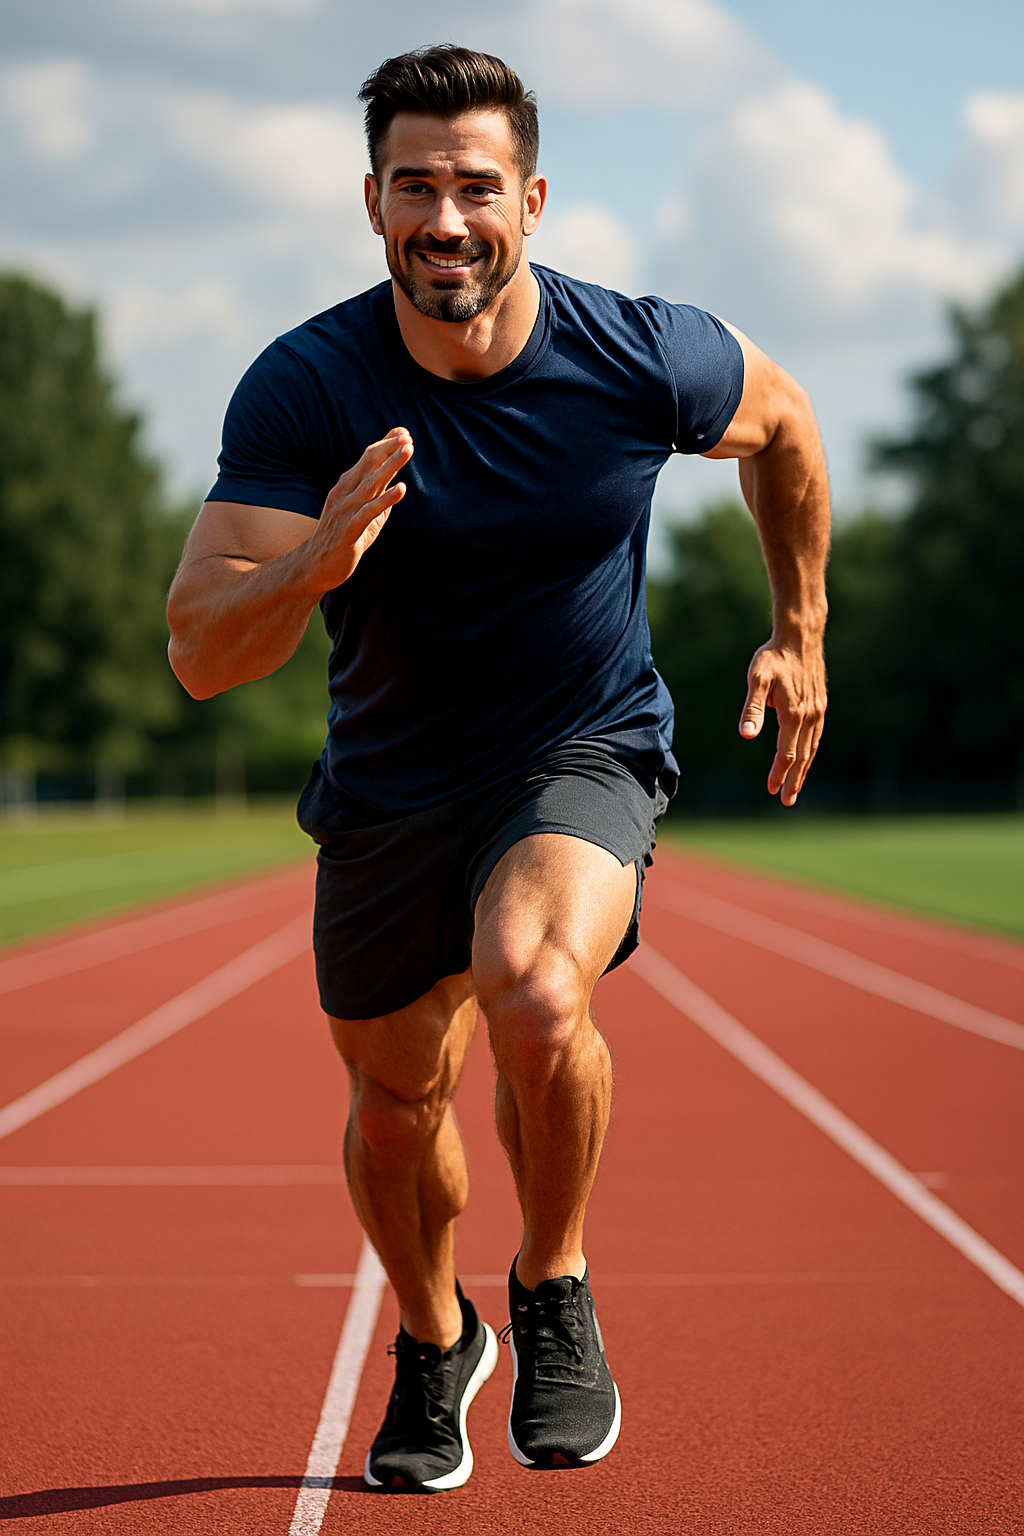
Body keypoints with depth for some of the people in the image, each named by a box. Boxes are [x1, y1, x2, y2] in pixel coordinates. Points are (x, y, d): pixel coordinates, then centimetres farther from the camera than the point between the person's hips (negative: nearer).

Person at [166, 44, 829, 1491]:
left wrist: (801, 635, 12)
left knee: (533, 991, -32)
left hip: (586, 756, -2)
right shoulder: (304, 388, -18)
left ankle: (554, 1290, -3)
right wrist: (313, 565, -43)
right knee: (397, 1105, 15)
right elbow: (201, 653, -23)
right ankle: (433, 1348, 48)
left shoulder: (644, 357, -16)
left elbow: (783, 423, 8)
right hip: (387, 786, 2)